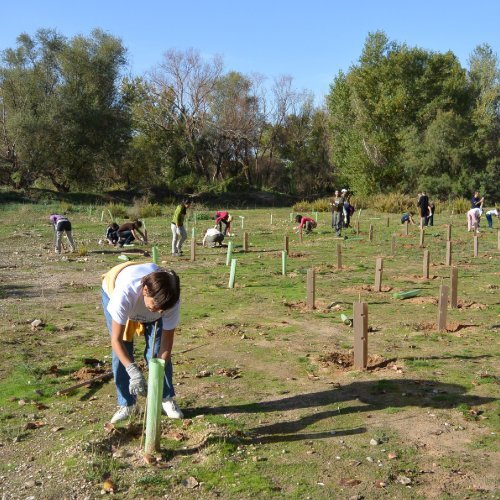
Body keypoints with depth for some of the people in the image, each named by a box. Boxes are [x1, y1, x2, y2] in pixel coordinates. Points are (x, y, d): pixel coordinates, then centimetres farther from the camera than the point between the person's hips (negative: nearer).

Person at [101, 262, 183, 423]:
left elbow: (167, 342, -26)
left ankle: (167, 400, 9)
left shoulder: (170, 299, -37)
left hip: (149, 300, 2)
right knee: (122, 353, -10)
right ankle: (127, 404, 6)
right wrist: (133, 371, -48)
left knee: (157, 351, -9)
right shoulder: (125, 293, -47)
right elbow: (116, 340, -38)